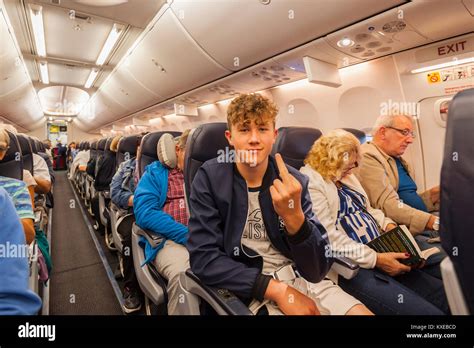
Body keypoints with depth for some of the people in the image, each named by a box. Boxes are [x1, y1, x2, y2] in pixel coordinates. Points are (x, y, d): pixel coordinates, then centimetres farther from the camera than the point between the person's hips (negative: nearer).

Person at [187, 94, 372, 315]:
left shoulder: (294, 181, -7)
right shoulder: (209, 179, -11)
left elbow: (317, 270, -10)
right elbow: (204, 259, -15)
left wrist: (294, 217, -29)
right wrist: (278, 290, -18)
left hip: (300, 278, 3)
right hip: (251, 290, -3)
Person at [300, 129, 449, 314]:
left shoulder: (346, 176, 16)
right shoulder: (310, 183, -15)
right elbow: (330, 239, -21)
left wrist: (387, 223, 5)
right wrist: (375, 259, -19)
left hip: (379, 253, 9)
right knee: (425, 311, -21)